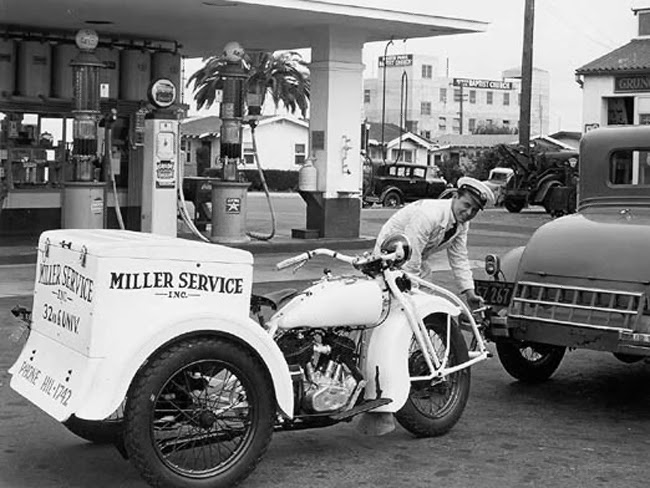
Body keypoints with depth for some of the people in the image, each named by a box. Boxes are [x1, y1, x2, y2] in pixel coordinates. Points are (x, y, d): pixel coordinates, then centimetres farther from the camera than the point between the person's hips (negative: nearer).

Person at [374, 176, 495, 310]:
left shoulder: (462, 223, -6)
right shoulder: (428, 215, -34)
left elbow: (459, 259, 0)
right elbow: (410, 260, -33)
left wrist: (470, 293, -8)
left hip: (417, 260, 8)